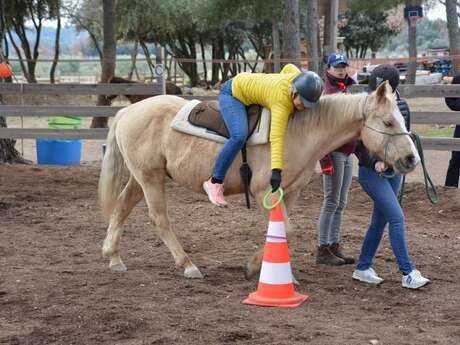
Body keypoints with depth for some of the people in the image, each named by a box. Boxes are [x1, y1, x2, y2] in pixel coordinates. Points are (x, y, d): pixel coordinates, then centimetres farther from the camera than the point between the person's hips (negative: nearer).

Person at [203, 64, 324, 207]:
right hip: (233, 92, -9)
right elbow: (276, 137, -48)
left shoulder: (300, 78, -18)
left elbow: (288, 68, 5)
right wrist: (276, 171, -56)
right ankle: (215, 182, -20)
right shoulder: (281, 100, -39)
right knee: (239, 136, -28)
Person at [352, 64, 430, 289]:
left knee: (380, 220, 12)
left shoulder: (401, 107, 3)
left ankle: (363, 268, 25)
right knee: (397, 218, -13)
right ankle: (408, 273, -10)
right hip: (371, 172, -6)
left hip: (393, 171, 6)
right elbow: (356, 143, -9)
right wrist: (374, 162, -20)